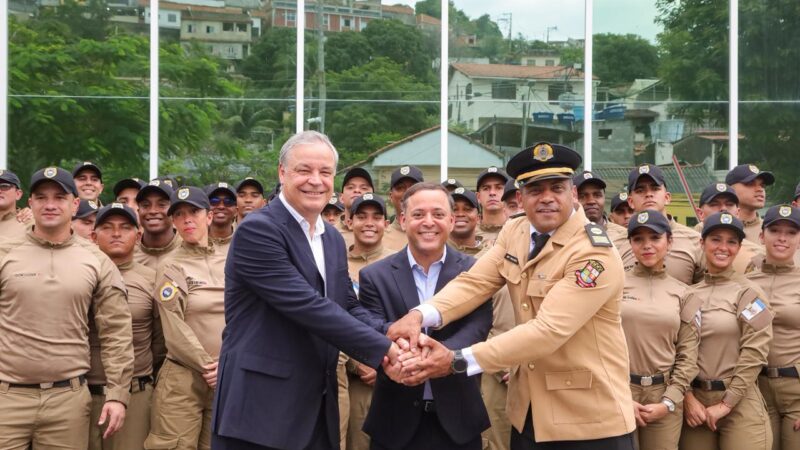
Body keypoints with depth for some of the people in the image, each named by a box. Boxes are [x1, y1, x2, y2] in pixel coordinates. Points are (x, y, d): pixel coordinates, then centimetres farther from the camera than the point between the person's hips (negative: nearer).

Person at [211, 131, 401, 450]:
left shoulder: (333, 239, 14)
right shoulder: (257, 230, -13)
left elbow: (348, 306, 12)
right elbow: (308, 306, -21)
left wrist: (393, 338, -9)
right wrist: (382, 349, -19)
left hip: (318, 408, 8)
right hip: (261, 409, -8)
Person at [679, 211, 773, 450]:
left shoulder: (749, 292, -3)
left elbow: (755, 352, -9)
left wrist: (725, 403, -11)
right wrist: (687, 396, -8)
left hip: (740, 403, -3)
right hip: (695, 401, 3)